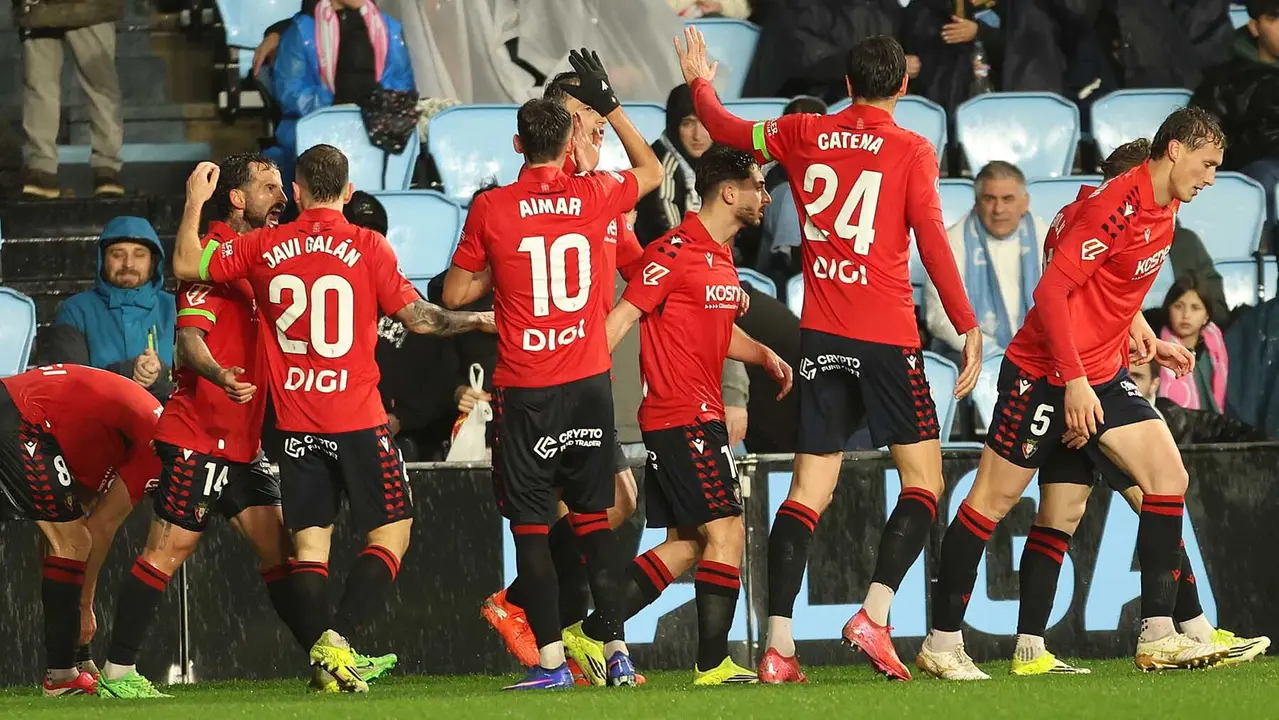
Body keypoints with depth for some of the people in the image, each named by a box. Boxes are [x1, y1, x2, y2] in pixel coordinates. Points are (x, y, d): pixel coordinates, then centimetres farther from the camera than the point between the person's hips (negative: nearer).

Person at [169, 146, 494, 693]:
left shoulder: (264, 248, 1)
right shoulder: (369, 248, -6)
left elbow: (186, 265, 9)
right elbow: (418, 318, -4)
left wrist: (195, 203, 20)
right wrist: (481, 321, 10)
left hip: (296, 422, 3)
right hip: (358, 421, -3)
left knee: (309, 541, 7)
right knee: (392, 530, 5)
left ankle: (322, 654, -4)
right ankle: (338, 638, -11)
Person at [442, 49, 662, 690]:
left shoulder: (491, 209, -6)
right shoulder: (592, 197, -1)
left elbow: (454, 293, 2)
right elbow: (651, 171, 21)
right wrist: (608, 105, 23)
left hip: (523, 391, -2)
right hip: (588, 382, 3)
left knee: (531, 525, 1)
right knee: (593, 517, 12)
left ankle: (551, 658, -4)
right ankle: (615, 651, 7)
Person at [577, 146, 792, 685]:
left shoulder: (721, 255, 16)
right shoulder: (676, 251, -13)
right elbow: (621, 318, -16)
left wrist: (764, 355, 13)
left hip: (700, 414, 10)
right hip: (686, 417, -10)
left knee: (685, 545, 9)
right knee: (725, 531, -8)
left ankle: (591, 633, 9)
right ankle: (713, 664, -5)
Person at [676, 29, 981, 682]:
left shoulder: (806, 135, 8)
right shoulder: (911, 151, -3)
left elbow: (726, 130, 21)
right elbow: (932, 241, -9)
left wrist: (700, 82, 40)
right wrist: (968, 326, -7)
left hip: (820, 334, 4)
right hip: (887, 335, -4)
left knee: (809, 487, 4)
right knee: (923, 478, 6)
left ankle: (777, 647, -4)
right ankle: (873, 616, -12)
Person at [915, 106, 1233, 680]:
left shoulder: (1163, 211, 8)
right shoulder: (1116, 206, -20)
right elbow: (1051, 292, -23)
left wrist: (1138, 331, 11)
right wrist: (1074, 382, -24)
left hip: (1101, 374, 8)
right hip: (1043, 370, -8)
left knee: (1168, 477, -5)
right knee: (994, 499, -1)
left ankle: (1158, 637, -5)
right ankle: (942, 642, 8)